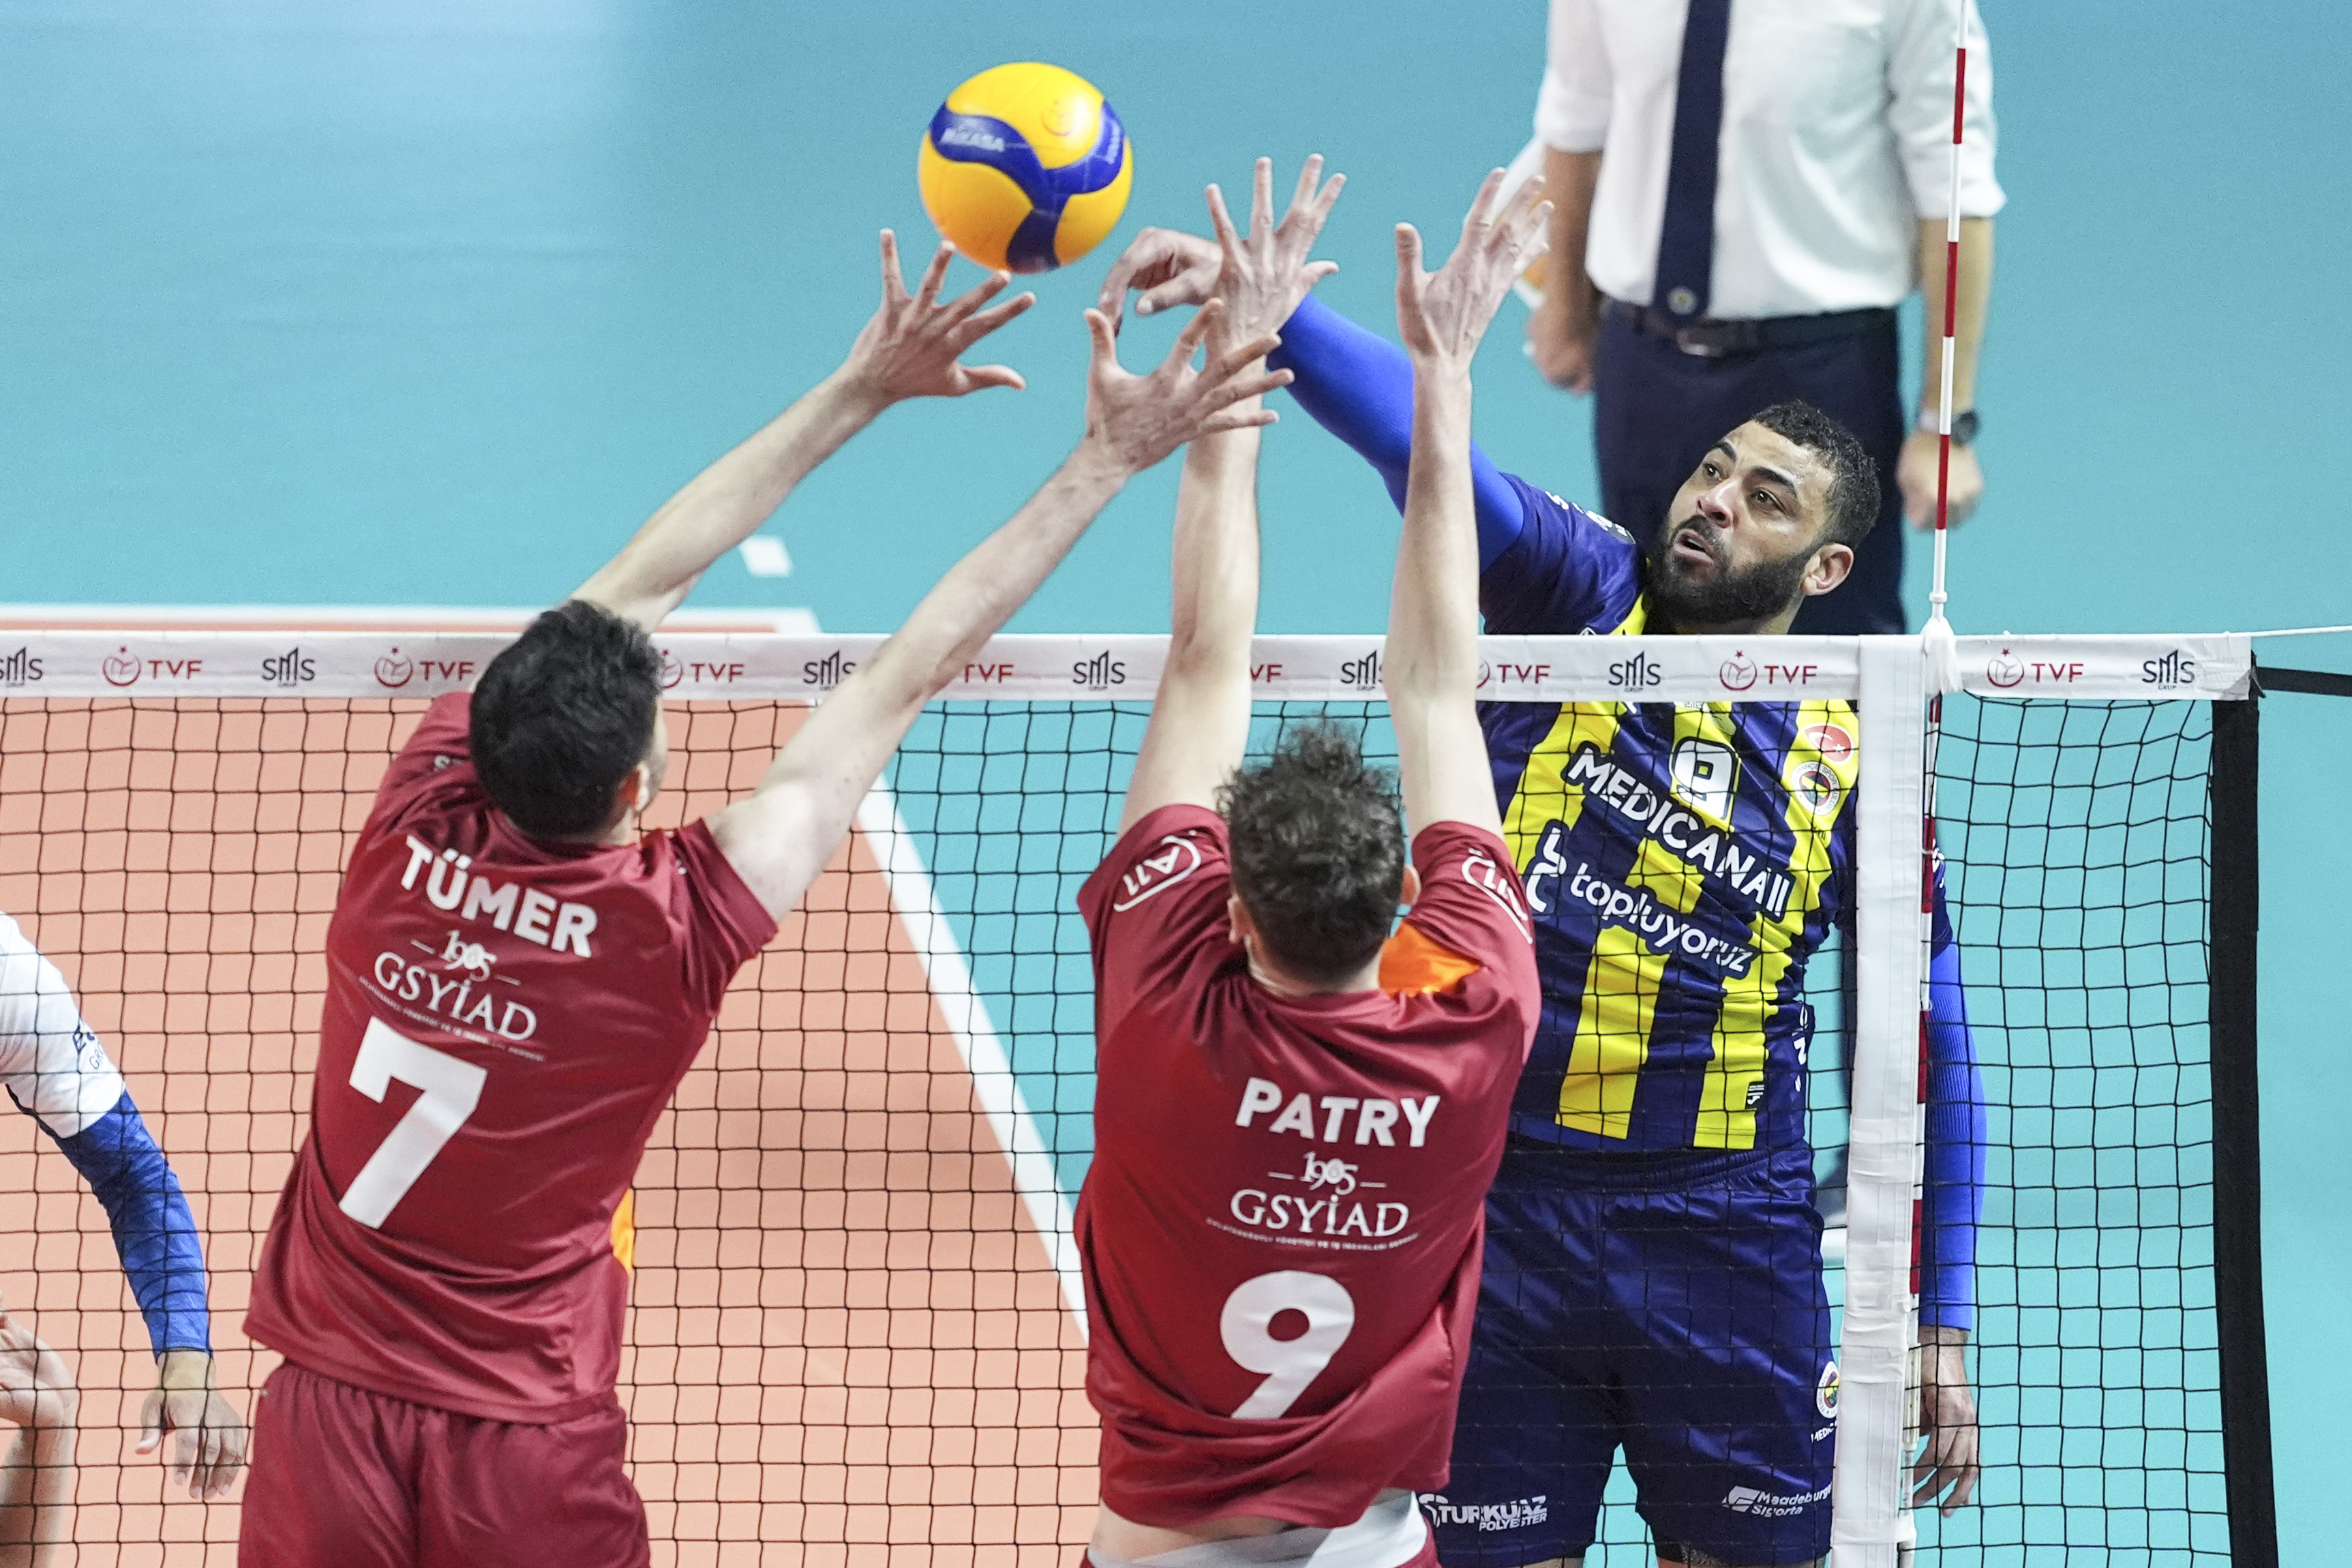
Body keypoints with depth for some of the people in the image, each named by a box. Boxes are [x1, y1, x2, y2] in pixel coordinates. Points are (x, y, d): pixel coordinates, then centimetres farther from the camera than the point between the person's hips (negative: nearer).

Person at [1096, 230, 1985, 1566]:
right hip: (1497, 1217, 0)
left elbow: (1933, 1058, 6)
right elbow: (1425, 440, -17)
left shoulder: (1851, 759, 2)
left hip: (1728, 1245, 0)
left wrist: (1943, 1327, 2)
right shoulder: (1583, 598, 1)